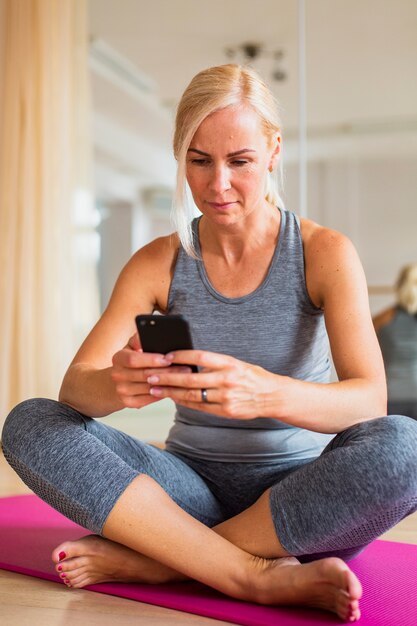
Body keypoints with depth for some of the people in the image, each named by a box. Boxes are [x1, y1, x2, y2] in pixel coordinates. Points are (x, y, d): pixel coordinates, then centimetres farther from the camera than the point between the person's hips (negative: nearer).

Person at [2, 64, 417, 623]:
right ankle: (260, 576, -25)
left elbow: (370, 398, -20)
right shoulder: (159, 263, -1)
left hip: (295, 494, -1)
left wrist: (266, 393, -41)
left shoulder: (324, 253, -7)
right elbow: (74, 384, -10)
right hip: (195, 487, 2)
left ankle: (149, 559, -21)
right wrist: (116, 385, -36)